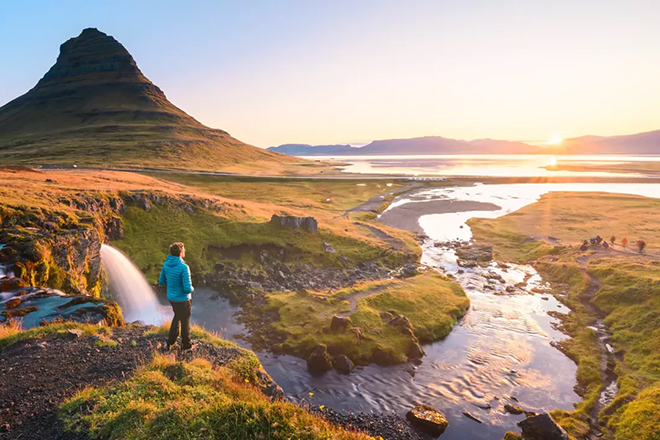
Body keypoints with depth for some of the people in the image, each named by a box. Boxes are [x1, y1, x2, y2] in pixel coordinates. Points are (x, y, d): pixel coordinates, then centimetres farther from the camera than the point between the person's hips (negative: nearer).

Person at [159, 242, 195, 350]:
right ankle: (186, 344, 35)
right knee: (185, 321, 16)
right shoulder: (184, 267, -30)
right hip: (183, 299, -6)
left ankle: (171, 341, 34)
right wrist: (192, 289, -6)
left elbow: (161, 281, 3)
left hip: (171, 297, 6)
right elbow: (187, 288, -29)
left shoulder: (166, 264, -8)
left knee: (177, 316, 31)